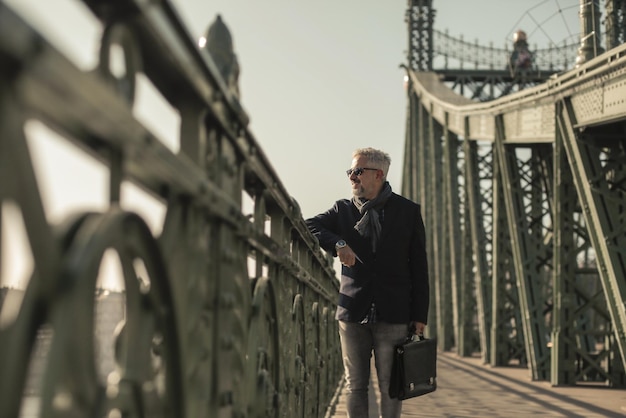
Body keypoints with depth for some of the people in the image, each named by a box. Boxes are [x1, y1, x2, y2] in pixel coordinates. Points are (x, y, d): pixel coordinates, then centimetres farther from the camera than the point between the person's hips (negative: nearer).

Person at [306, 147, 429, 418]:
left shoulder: (408, 211, 4)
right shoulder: (343, 210, 9)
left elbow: (419, 268, 3)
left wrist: (420, 315, -1)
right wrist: (338, 243, -19)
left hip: (393, 314, -2)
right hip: (353, 313, 2)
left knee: (391, 387, 2)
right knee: (355, 386, 7)